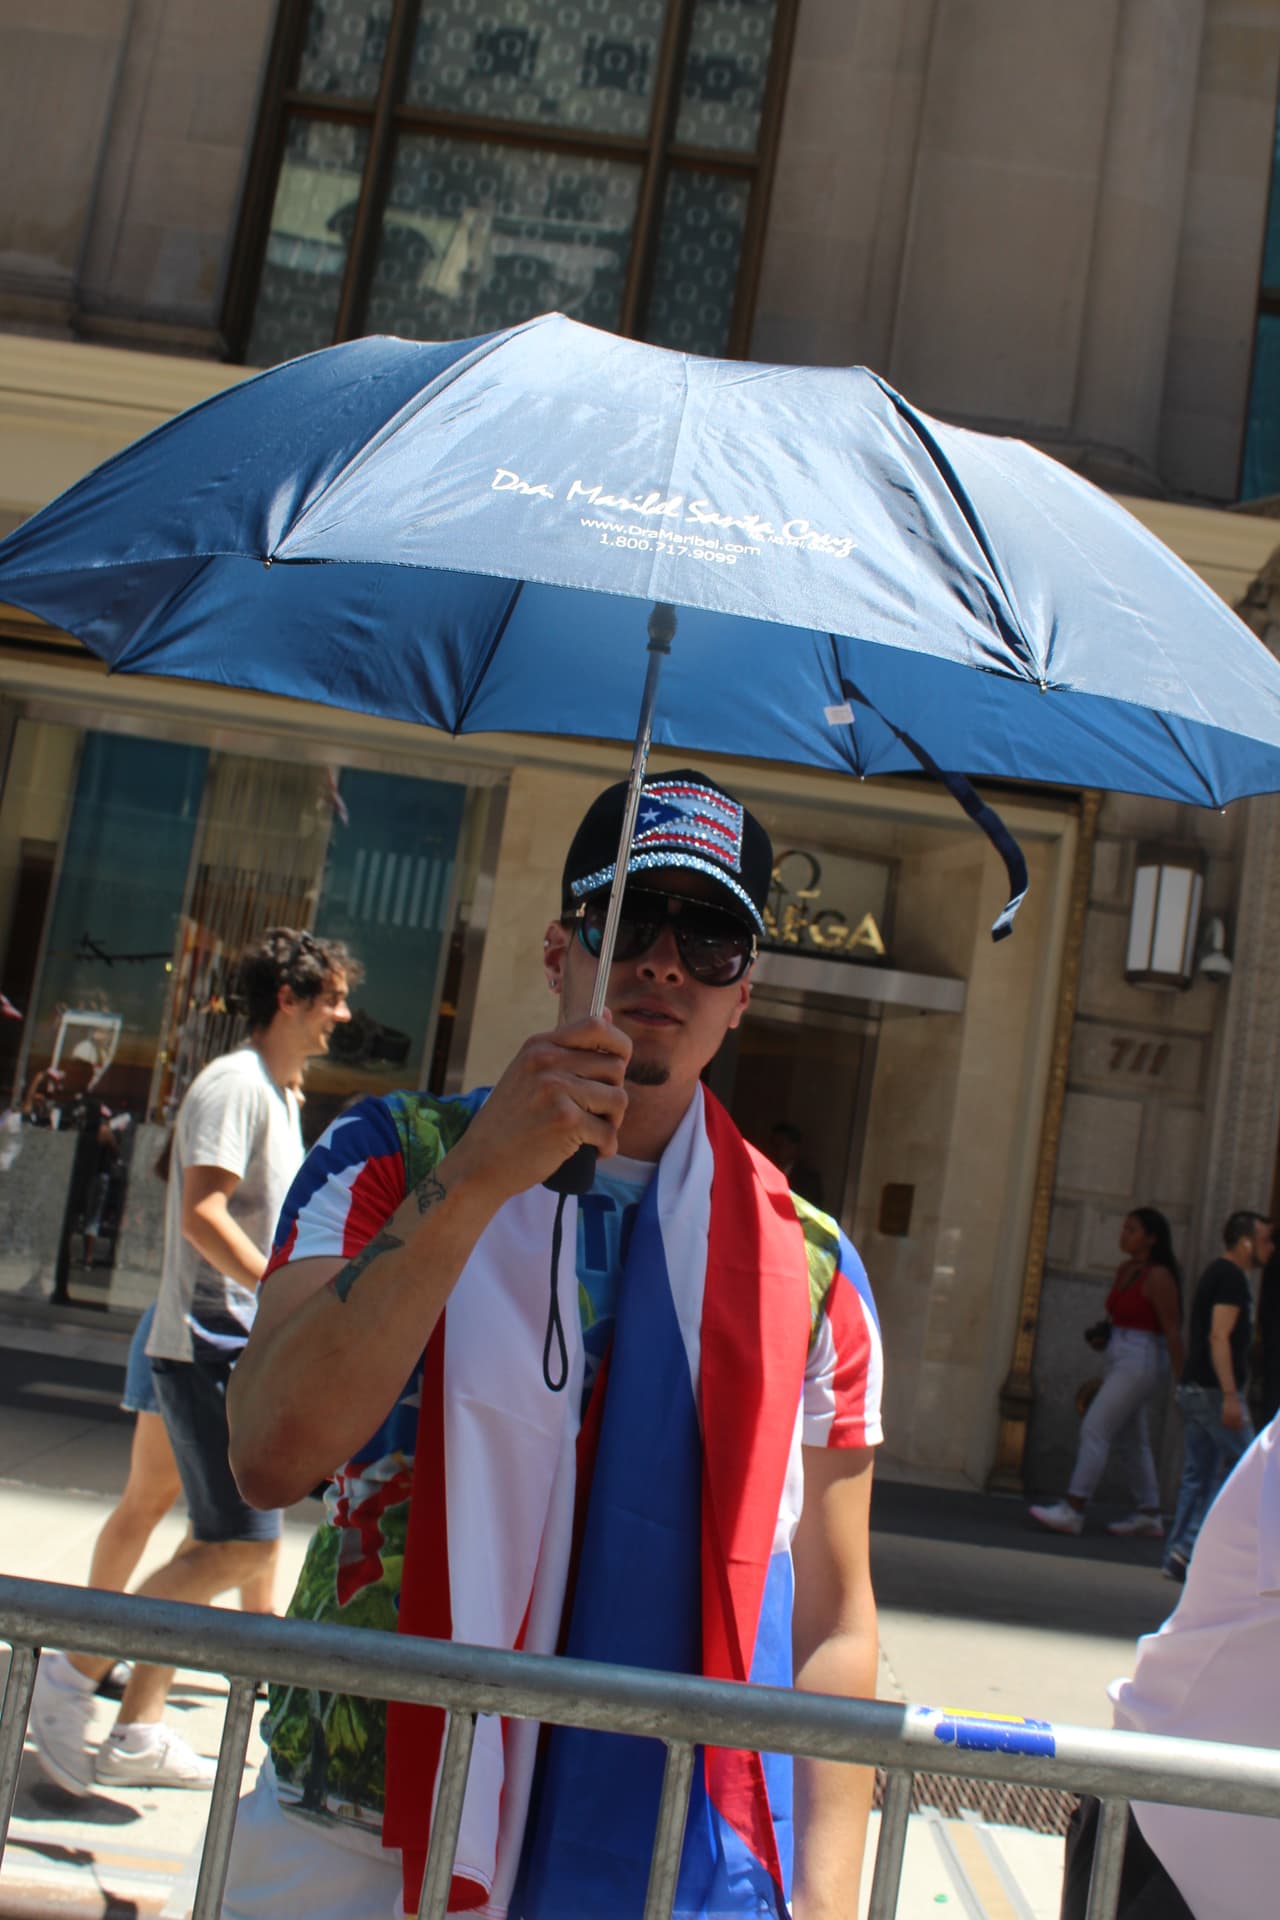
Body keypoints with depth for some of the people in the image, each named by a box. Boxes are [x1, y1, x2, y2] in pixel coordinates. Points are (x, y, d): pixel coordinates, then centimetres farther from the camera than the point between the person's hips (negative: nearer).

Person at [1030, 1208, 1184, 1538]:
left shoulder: (1158, 1277, -15)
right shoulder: (1124, 1270, 10)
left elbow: (1172, 1331, -16)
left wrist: (1181, 1380, -17)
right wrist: (1102, 1336, 6)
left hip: (1140, 1363, -9)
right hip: (1120, 1361, 9)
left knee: (1095, 1429, -13)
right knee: (1133, 1440, 14)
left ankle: (1072, 1510, -12)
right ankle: (1148, 1514, 22)